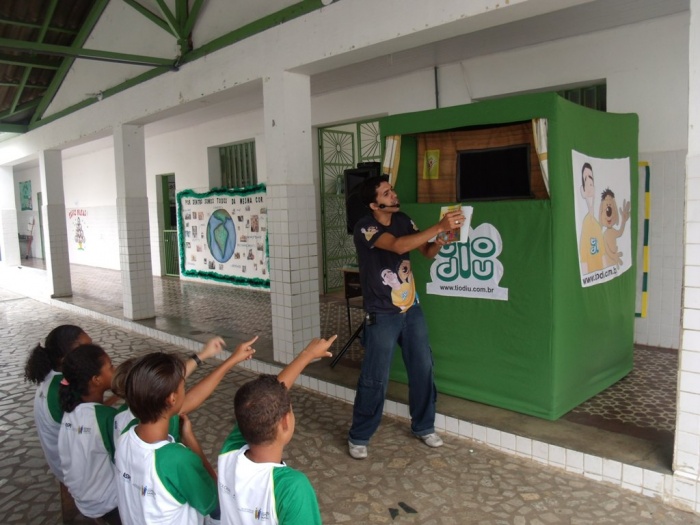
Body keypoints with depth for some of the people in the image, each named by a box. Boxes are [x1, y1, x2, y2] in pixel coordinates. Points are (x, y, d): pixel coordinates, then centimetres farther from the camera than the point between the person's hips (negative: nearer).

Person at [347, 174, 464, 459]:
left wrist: (439, 241, -17)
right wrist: (439, 227, -34)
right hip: (382, 315, -6)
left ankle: (423, 426, 32)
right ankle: (359, 437, 19)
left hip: (412, 309, 6)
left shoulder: (403, 220, 3)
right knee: (375, 379, 1)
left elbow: (427, 252, 6)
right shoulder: (365, 228, -17)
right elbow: (399, 246, -33)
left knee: (423, 368, 12)